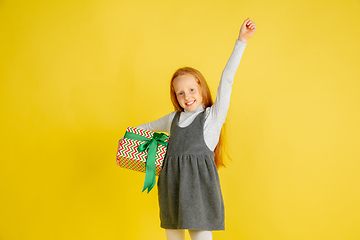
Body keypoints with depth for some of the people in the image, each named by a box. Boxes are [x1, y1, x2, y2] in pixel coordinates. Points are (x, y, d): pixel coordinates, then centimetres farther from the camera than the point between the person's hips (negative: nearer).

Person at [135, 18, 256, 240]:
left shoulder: (213, 116, 3)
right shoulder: (173, 119, 17)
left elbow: (226, 80, -4)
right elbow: (151, 126, 40)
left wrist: (241, 41, -9)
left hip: (199, 187, -5)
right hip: (172, 186, 5)